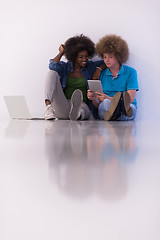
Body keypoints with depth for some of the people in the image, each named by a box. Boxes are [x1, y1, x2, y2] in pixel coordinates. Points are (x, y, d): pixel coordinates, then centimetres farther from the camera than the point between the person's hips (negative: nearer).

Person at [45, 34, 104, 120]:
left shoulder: (90, 67, 16)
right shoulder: (65, 67, 10)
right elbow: (53, 66, -10)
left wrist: (99, 69, -2)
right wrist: (61, 52, 2)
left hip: (81, 104, 0)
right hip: (61, 106, 0)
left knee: (85, 112, -39)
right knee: (52, 73, -16)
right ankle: (49, 108, -35)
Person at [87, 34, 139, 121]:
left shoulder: (130, 72, 9)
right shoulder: (101, 74, 17)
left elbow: (131, 98, -4)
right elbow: (97, 105, 12)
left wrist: (109, 98, -18)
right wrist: (94, 99, -13)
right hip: (103, 110, 1)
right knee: (106, 103, -36)